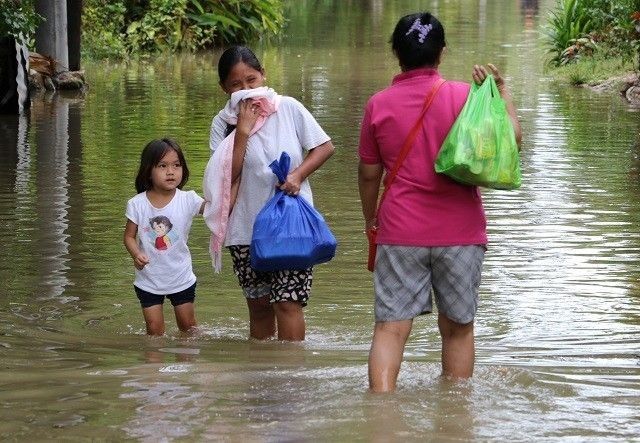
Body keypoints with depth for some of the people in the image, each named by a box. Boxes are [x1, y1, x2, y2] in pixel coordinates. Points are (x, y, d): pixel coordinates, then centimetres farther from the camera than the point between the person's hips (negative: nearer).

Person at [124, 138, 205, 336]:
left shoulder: (187, 200, -12)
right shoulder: (137, 204, -10)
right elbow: (130, 236, -3)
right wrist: (136, 254, -22)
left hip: (181, 278, 1)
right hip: (149, 280, 0)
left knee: (188, 326, 14)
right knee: (155, 329, 3)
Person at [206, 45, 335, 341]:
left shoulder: (288, 108, -3)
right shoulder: (224, 122, -1)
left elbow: (325, 146, 2)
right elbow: (228, 175, -10)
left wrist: (298, 175, -12)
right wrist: (243, 130, -15)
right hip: (247, 230, 2)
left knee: (287, 303, -10)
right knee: (259, 306, 12)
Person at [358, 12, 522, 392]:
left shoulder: (379, 105, 1)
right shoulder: (465, 95, -4)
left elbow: (369, 173, 8)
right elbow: (511, 139, -4)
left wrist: (370, 218, 23)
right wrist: (502, 91, 5)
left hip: (400, 233, 0)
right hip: (460, 233, 0)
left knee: (391, 327, -1)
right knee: (458, 328, 13)